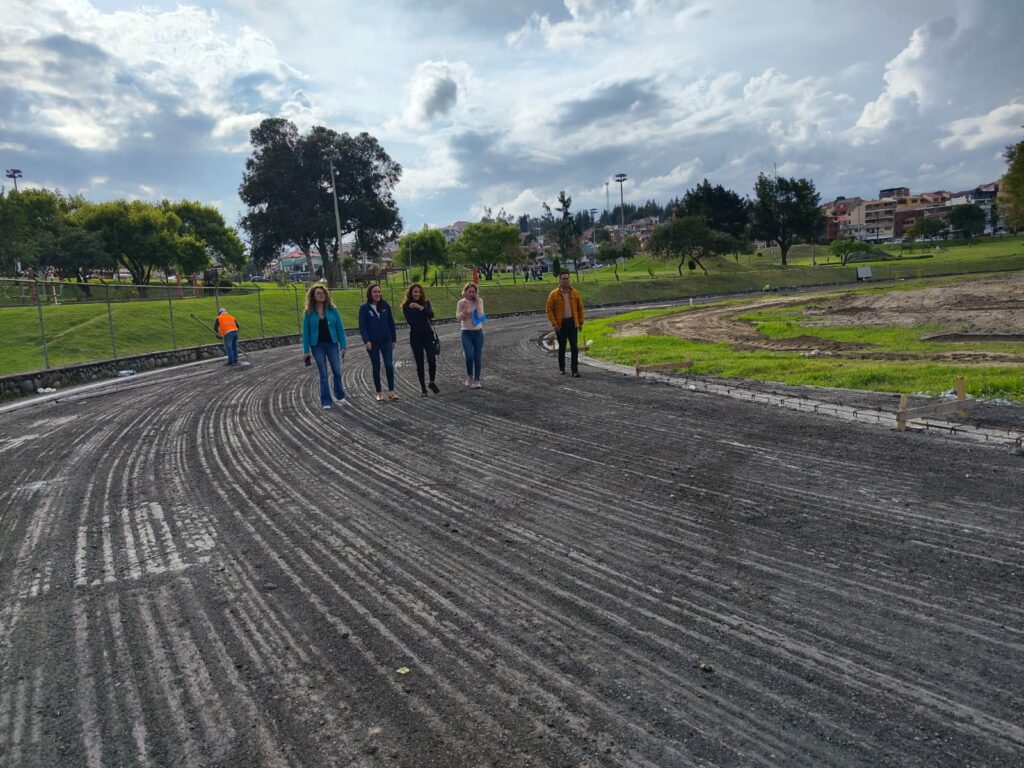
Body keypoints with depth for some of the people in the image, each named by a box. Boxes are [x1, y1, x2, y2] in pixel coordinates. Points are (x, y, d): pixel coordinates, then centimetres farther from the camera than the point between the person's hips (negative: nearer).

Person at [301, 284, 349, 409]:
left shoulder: (332, 310, 1)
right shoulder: (309, 313, -1)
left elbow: (340, 328, 2)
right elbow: (306, 332, 1)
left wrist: (343, 346, -3)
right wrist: (306, 351, -3)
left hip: (332, 344, 1)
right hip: (317, 346, -1)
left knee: (337, 371, 1)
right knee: (323, 374, 3)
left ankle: (340, 397, 22)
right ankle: (326, 402, 11)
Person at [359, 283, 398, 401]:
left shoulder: (386, 306, 2)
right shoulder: (364, 308, -4)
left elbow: (391, 323, 8)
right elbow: (362, 326, -6)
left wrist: (393, 339, 9)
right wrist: (366, 341, -17)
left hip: (386, 341, 1)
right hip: (372, 342, -1)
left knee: (389, 365, -9)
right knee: (376, 367, 7)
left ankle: (391, 391, 1)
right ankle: (379, 393, 15)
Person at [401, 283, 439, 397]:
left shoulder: (425, 303, 6)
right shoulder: (406, 306, 1)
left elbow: (431, 314, -13)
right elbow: (410, 321, -10)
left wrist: (420, 308, -26)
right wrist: (424, 317, -7)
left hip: (427, 334, 1)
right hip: (415, 336, -1)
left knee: (431, 359, -10)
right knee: (419, 363, 2)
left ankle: (432, 382, 13)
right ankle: (423, 388, 11)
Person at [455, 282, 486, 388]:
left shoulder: (479, 301, -1)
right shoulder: (461, 302, -2)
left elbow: (480, 315, -13)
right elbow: (458, 319, -5)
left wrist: (478, 301, -15)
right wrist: (465, 308, -17)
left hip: (478, 332, 1)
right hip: (466, 333, -1)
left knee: (478, 357, 3)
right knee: (469, 356, -15)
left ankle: (477, 380, 13)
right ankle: (469, 376, 10)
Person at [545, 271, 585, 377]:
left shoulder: (575, 293, 3)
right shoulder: (554, 294, -4)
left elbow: (580, 308, 10)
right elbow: (549, 309, -3)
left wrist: (581, 322, 7)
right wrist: (554, 324, -10)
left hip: (572, 323, 1)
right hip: (560, 324, -1)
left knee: (574, 347, -4)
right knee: (562, 347, 10)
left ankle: (575, 370, 0)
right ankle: (561, 368, 26)